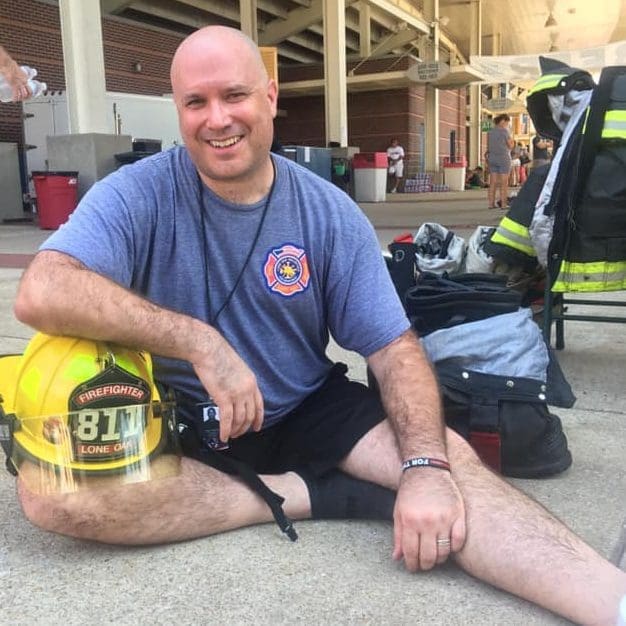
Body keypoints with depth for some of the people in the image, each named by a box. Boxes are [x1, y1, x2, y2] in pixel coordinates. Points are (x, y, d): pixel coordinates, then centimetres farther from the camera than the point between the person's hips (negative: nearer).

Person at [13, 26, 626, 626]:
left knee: (451, 455, -23)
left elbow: (394, 347, -9)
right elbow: (41, 293, -28)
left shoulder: (330, 214, -6)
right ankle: (301, 496, -21)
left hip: (304, 411, 1)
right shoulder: (138, 195, -12)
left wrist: (426, 466, -27)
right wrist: (201, 343, -32)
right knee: (48, 486, -29)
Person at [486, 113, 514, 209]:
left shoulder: (490, 131, 8)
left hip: (492, 158, 6)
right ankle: (503, 204, -3)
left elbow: (488, 146, 10)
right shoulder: (504, 131, -9)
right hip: (504, 158, -5)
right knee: (504, 183, -2)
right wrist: (510, 135, 3)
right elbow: (511, 145, -4)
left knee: (493, 182, 5)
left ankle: (491, 203, 3)